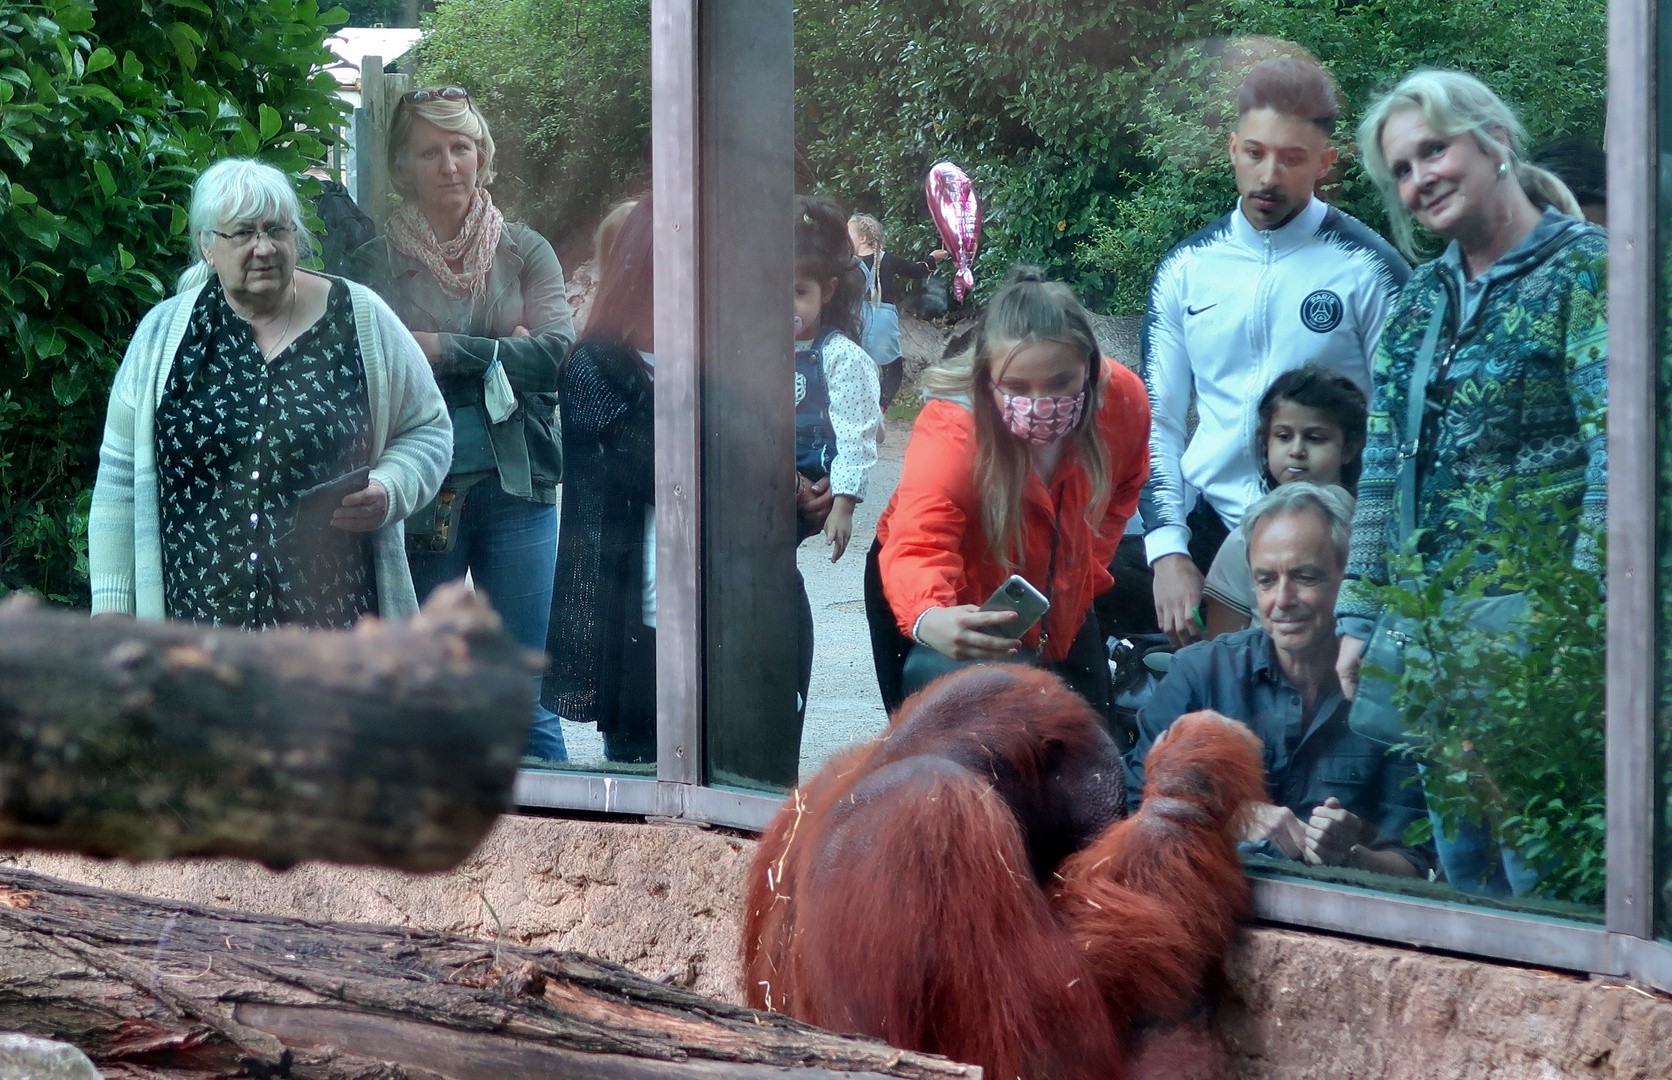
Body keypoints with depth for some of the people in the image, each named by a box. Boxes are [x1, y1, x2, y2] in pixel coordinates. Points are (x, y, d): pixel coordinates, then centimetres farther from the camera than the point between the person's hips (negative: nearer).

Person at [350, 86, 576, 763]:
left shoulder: (525, 253, 9)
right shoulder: (376, 264, 5)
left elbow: (559, 352, -5)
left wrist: (446, 351, -10)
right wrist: (499, 356, -11)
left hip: (516, 486, 1)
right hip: (421, 496, -1)